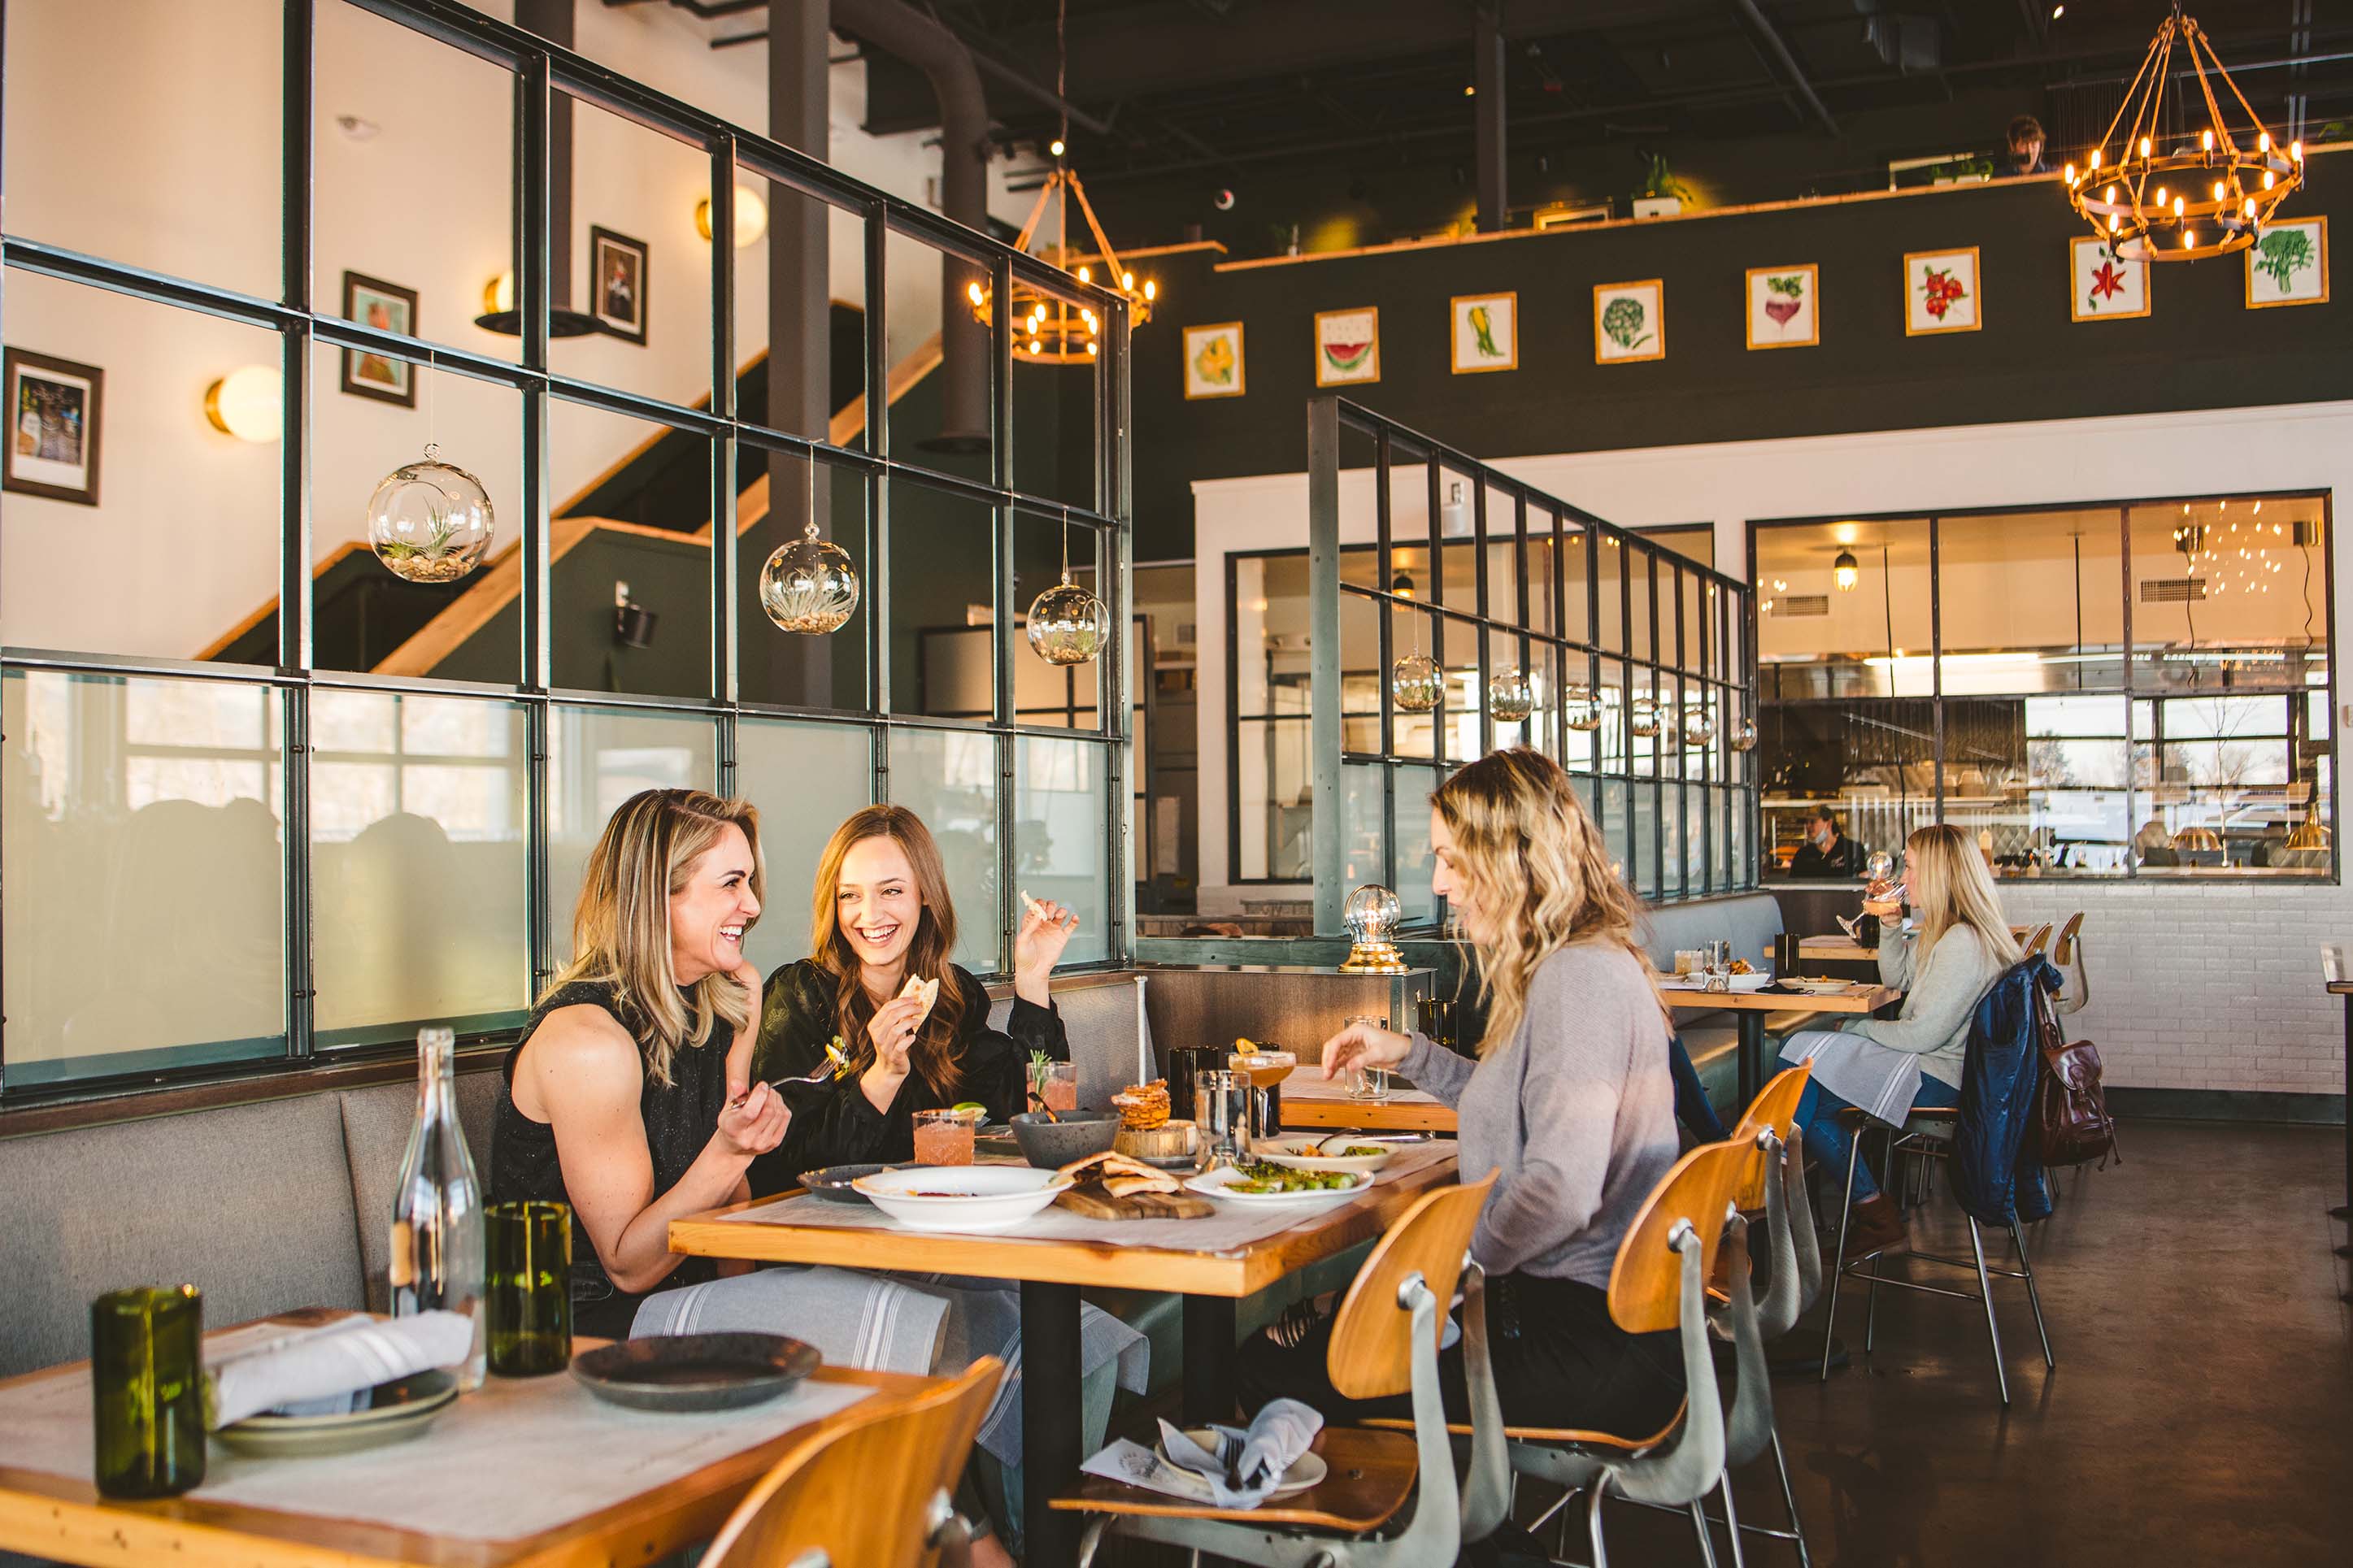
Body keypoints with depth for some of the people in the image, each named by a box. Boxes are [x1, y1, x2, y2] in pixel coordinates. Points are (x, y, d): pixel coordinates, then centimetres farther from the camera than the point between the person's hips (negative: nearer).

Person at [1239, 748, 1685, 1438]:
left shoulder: (1580, 976, -19)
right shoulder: (1570, 967, 14)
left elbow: (1561, 1189, -27)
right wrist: (1410, 1054, 19)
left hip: (1589, 1346, -11)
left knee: (1274, 1370, -11)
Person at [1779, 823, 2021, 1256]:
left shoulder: (1963, 943, -22)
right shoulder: (1942, 931, 11)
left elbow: (1924, 1034, -23)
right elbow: (1897, 978, 24)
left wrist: (1857, 1028, -9)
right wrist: (1891, 926, 8)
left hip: (1935, 1080, -11)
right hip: (1927, 1063, 11)